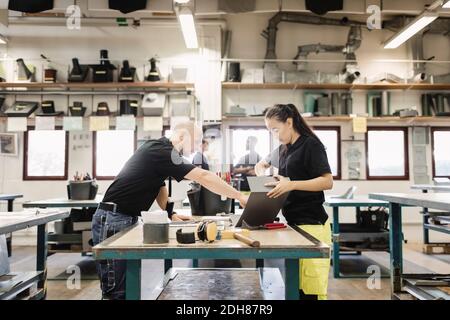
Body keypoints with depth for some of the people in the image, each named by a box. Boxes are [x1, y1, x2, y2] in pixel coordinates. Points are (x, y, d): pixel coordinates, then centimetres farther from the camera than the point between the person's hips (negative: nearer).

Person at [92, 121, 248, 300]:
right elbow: (203, 177, -21)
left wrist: (171, 213, 3)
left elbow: (159, 186, 17)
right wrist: (240, 197, -18)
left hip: (128, 219, 9)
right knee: (117, 291, -6)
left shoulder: (162, 150, 11)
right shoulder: (160, 151, -18)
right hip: (112, 220, -9)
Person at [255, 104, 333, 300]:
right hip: (292, 221, 8)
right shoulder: (283, 149, 17)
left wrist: (292, 184, -25)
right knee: (295, 286, 9)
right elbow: (261, 164, 33)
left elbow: (327, 182, -14)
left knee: (311, 288, -6)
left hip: (311, 223, -8)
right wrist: (262, 176, 10)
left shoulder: (310, 145, -7)